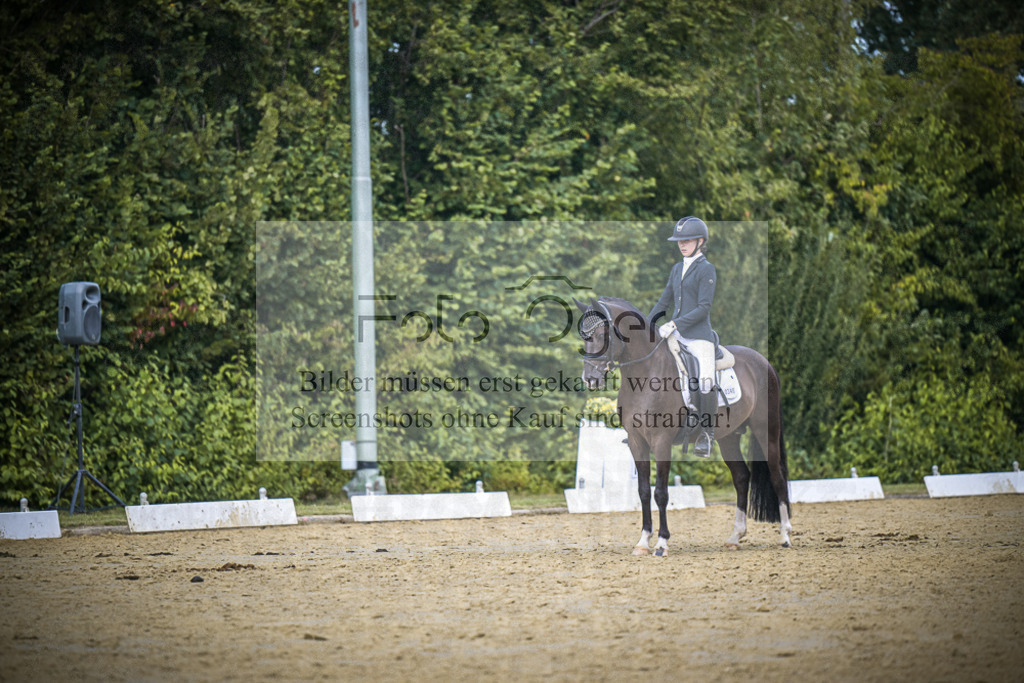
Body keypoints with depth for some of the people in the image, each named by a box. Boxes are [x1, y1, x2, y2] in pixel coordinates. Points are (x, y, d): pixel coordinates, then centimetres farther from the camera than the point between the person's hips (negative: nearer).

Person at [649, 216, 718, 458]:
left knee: (704, 387, -13)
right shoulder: (677, 269, 16)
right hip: (675, 336, 7)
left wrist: (674, 325, -19)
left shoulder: (706, 269, -6)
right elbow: (665, 302, 22)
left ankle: (706, 435, -1)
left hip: (699, 336, -7)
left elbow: (704, 308, -13)